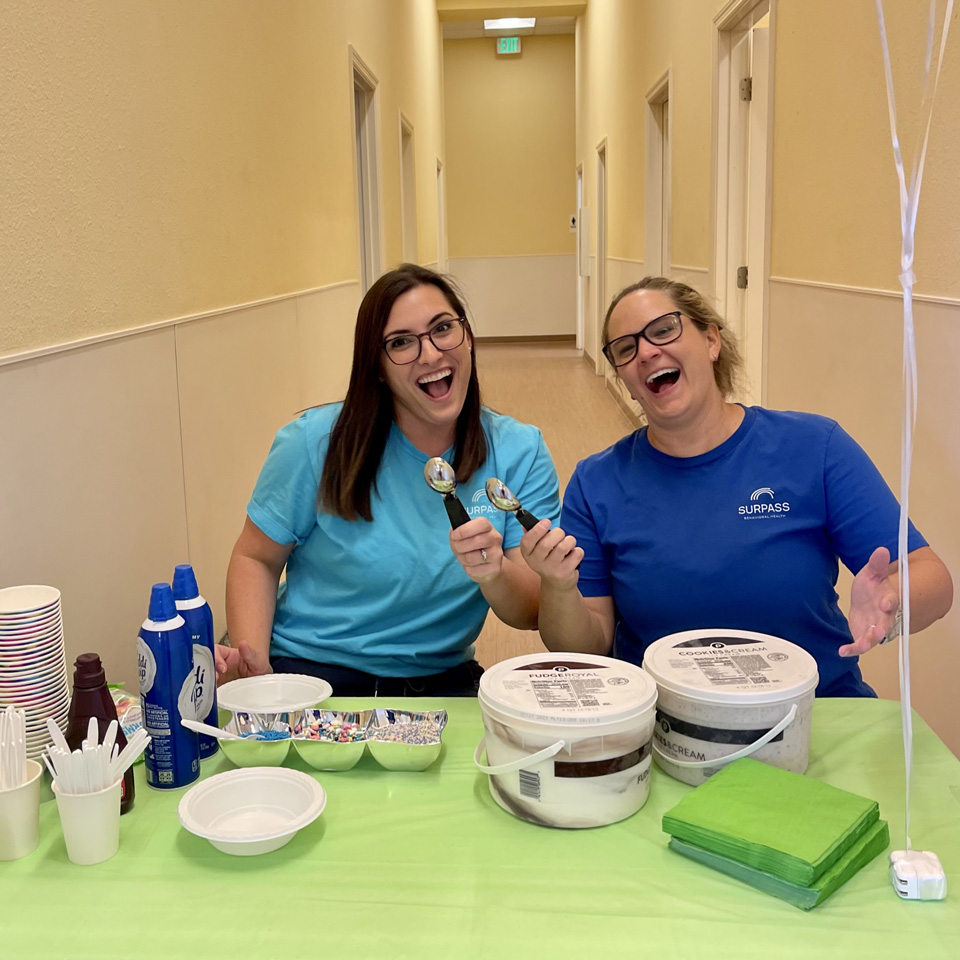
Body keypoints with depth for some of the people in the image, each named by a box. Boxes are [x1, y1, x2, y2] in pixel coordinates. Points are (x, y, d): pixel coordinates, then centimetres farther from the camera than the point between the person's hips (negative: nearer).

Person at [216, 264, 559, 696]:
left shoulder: (520, 453, -2)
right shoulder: (317, 443, -7)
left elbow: (534, 614, -5)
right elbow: (256, 559, 3)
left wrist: (495, 575, -28)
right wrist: (252, 662, -14)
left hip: (443, 678, 2)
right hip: (311, 671, -1)